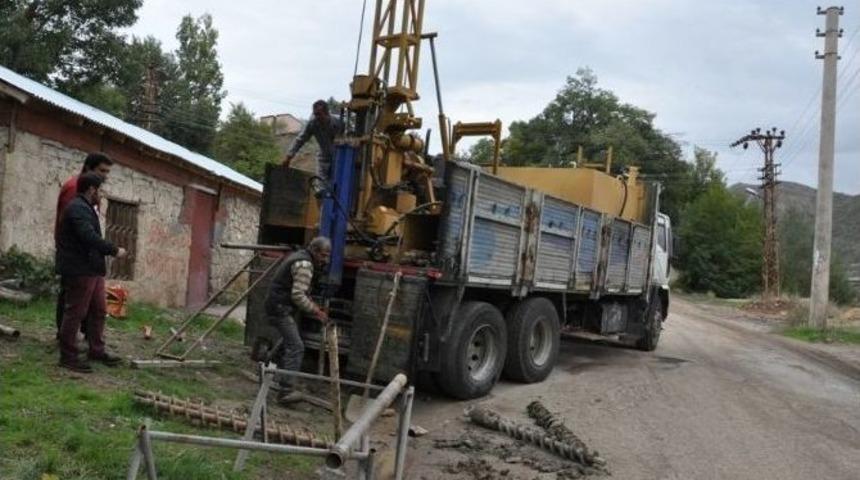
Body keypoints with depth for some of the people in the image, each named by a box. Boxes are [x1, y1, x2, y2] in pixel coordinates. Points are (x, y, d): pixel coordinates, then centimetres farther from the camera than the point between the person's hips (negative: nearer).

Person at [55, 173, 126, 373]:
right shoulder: (78, 208, -15)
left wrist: (109, 251, 10)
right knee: (75, 313, -4)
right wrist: (114, 250, -20)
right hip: (80, 270, -11)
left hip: (92, 269, 11)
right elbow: (89, 237, -27)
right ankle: (68, 356, 4)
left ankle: (96, 350, 22)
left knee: (98, 311, 14)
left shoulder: (85, 208, 20)